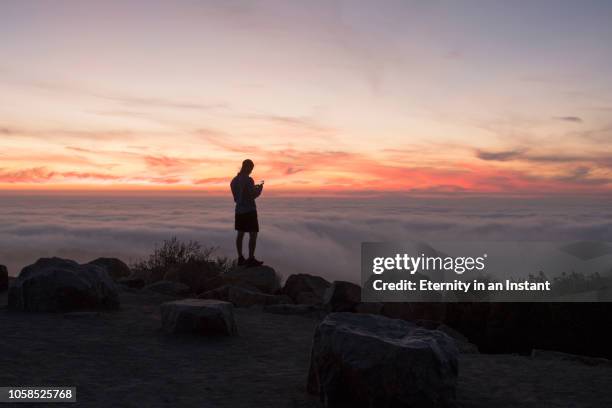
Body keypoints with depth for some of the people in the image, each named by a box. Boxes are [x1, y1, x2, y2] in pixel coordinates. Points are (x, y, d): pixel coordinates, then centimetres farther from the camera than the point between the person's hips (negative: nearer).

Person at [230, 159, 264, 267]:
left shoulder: (234, 180, 9)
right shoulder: (248, 180, -16)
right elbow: (253, 196, -18)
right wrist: (259, 189, 2)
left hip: (239, 210, 8)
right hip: (249, 210, -8)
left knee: (240, 234, 12)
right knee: (253, 234, -3)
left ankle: (240, 258, 16)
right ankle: (251, 259, -6)